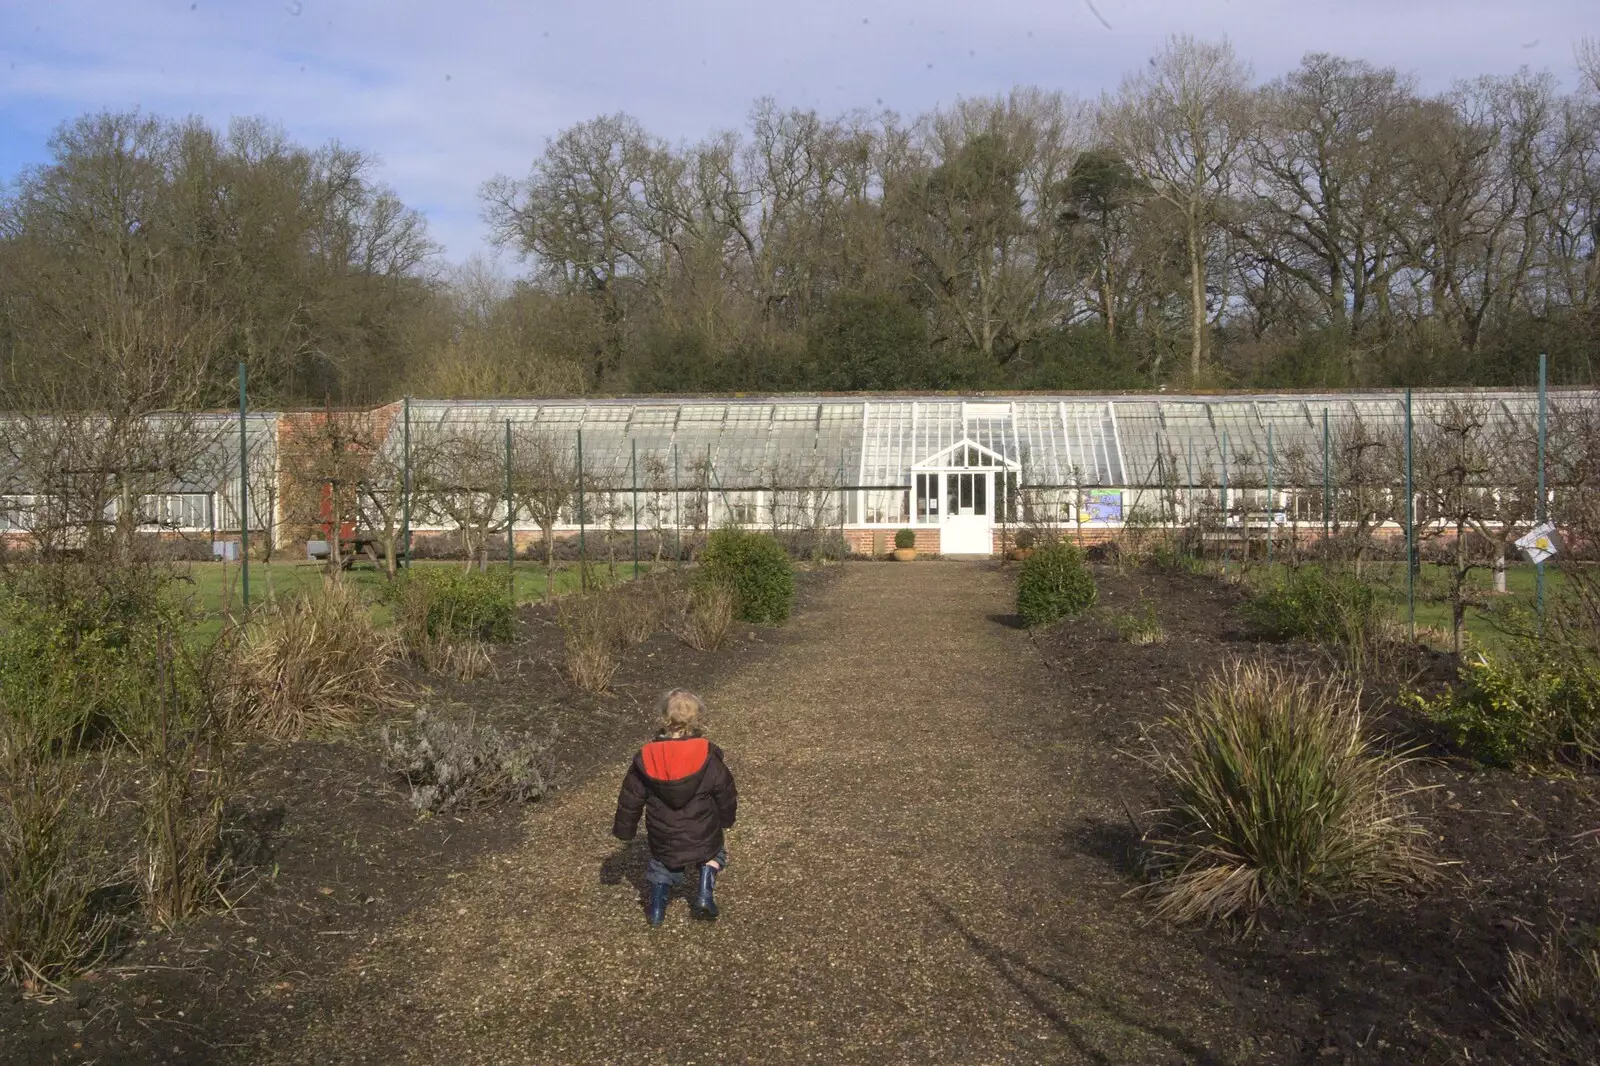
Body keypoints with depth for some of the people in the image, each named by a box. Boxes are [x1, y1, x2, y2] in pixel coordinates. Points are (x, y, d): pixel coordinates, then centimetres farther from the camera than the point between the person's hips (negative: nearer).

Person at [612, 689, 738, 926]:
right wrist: (726, 818, 18)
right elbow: (725, 793, -3)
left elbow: (630, 798, -1)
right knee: (714, 854, 29)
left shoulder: (646, 758, -10)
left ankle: (657, 904, 10)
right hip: (703, 839, -1)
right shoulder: (708, 758, -15)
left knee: (661, 865, 29)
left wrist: (623, 829, 14)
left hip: (664, 842, 1)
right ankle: (704, 894, 11)